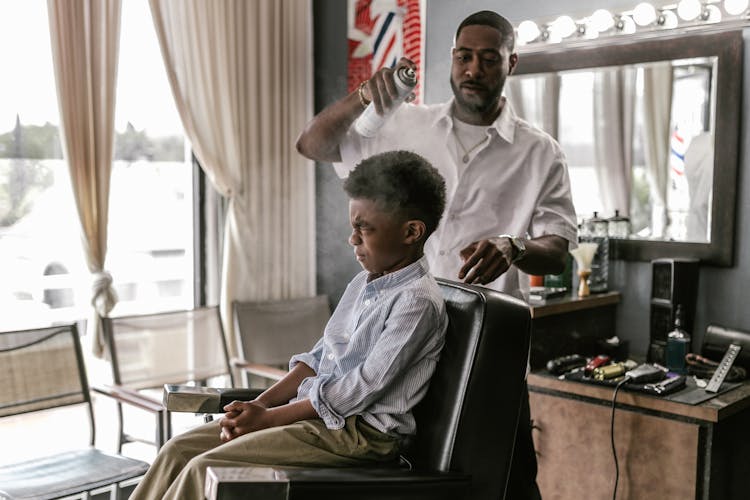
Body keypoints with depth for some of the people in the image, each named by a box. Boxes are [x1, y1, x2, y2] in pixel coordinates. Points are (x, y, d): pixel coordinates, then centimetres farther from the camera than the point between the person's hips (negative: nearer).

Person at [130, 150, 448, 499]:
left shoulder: (418, 301, -16)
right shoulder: (363, 283, 13)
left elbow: (362, 388, -20)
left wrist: (267, 417, -14)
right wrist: (257, 404, -1)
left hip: (358, 432, -9)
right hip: (315, 410, 9)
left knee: (205, 468, -18)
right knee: (179, 449, -1)